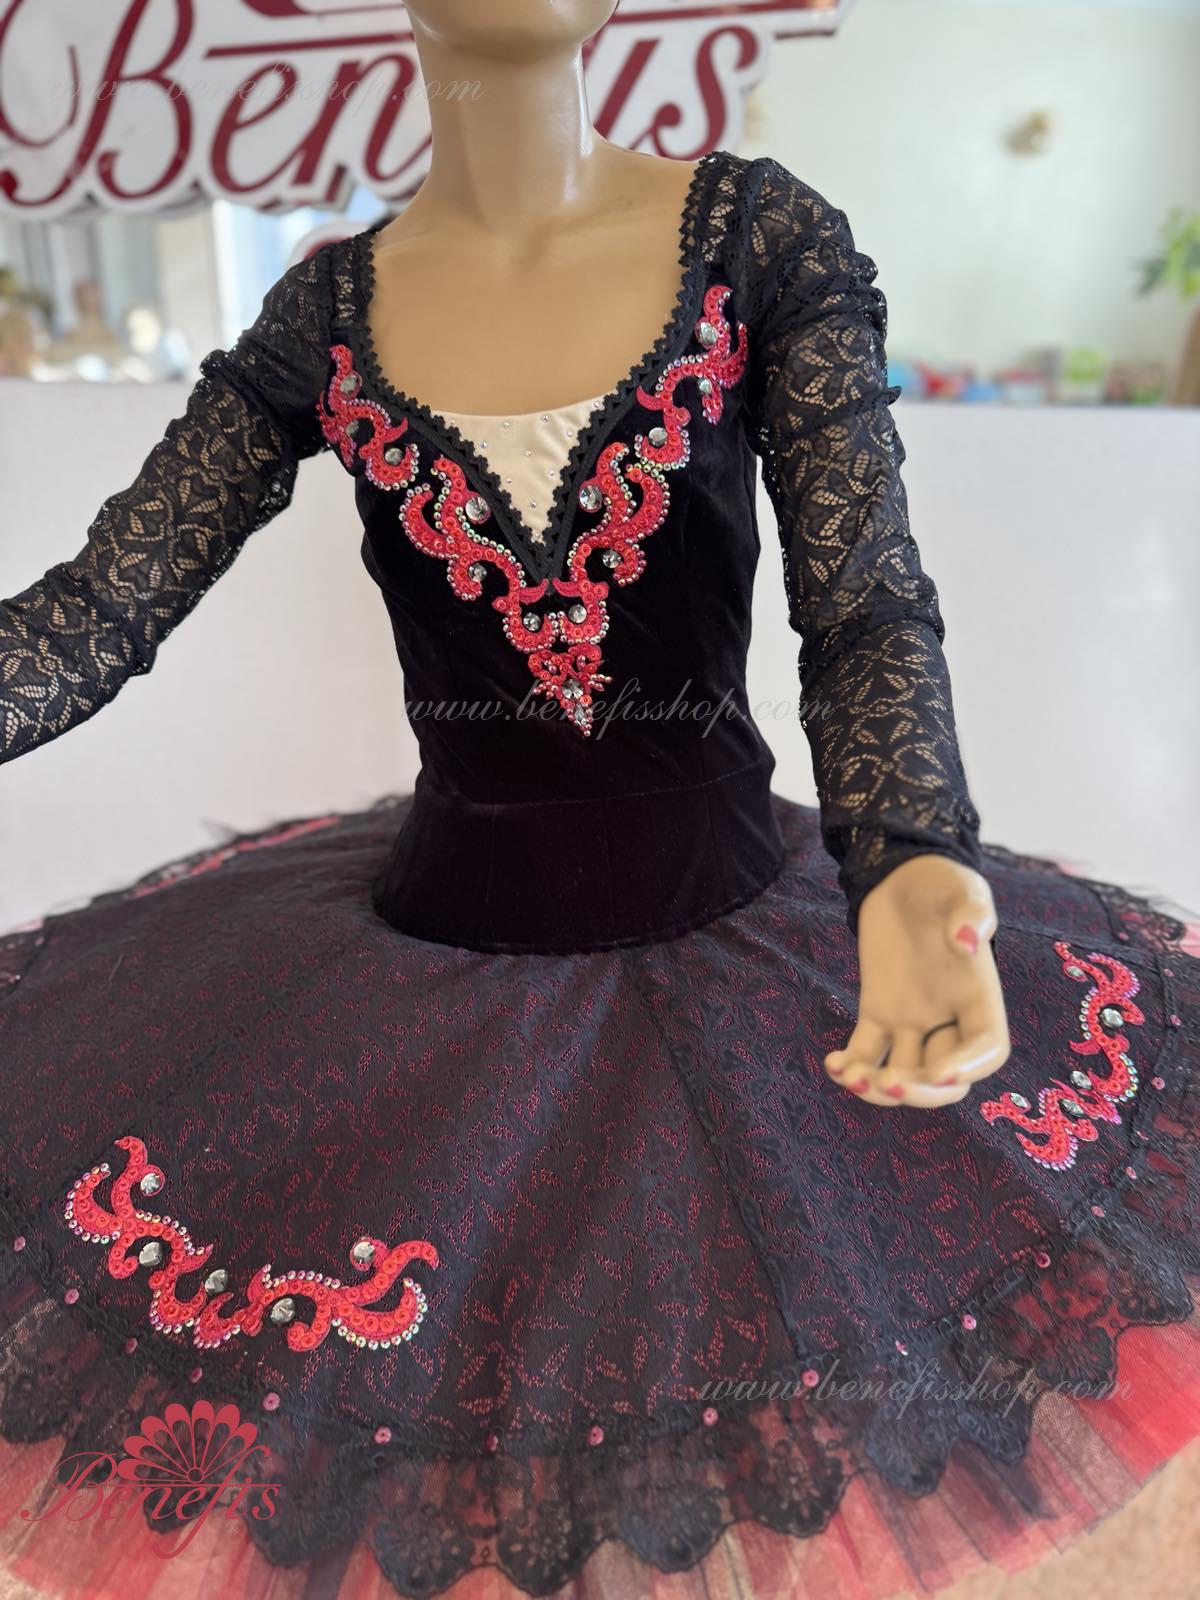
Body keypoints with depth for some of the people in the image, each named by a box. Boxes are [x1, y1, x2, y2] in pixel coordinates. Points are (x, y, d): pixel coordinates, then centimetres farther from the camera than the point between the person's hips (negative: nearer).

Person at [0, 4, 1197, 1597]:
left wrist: (912, 870, -31)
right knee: (414, 1462, 13)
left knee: (739, 1462, 12)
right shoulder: (329, 314, 0)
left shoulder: (760, 236, -5)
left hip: (722, 922, -1)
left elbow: (872, 609, -13)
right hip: (437, 948, 2)